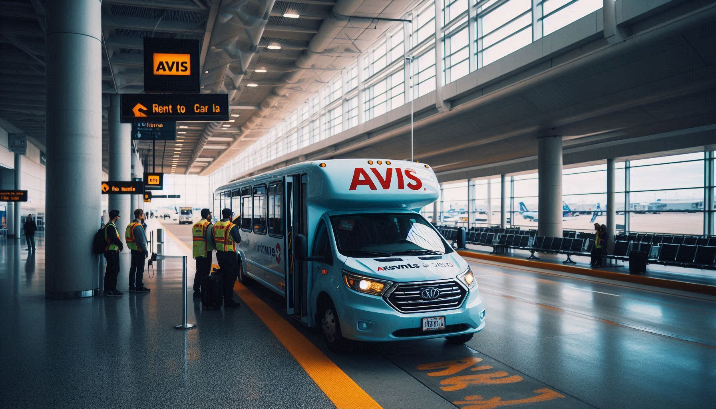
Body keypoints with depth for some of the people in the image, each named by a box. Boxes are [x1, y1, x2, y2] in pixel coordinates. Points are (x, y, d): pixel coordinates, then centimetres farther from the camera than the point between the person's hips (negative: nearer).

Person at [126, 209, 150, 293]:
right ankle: (139, 287, -1)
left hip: (133, 250, 10)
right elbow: (141, 240, -21)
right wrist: (145, 251, -17)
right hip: (139, 250, -10)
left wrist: (142, 223, 7)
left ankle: (132, 286, 21)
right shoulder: (138, 226, -19)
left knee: (133, 268, 14)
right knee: (140, 269, -4)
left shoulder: (131, 225, 12)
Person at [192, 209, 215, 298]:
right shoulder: (209, 225, -10)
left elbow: (194, 238, 17)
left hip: (197, 252, 7)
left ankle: (196, 291, 19)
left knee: (198, 272, 16)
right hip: (206, 252, -7)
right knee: (205, 273, -3)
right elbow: (211, 239, -14)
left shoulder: (195, 225, 15)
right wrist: (214, 247, 2)